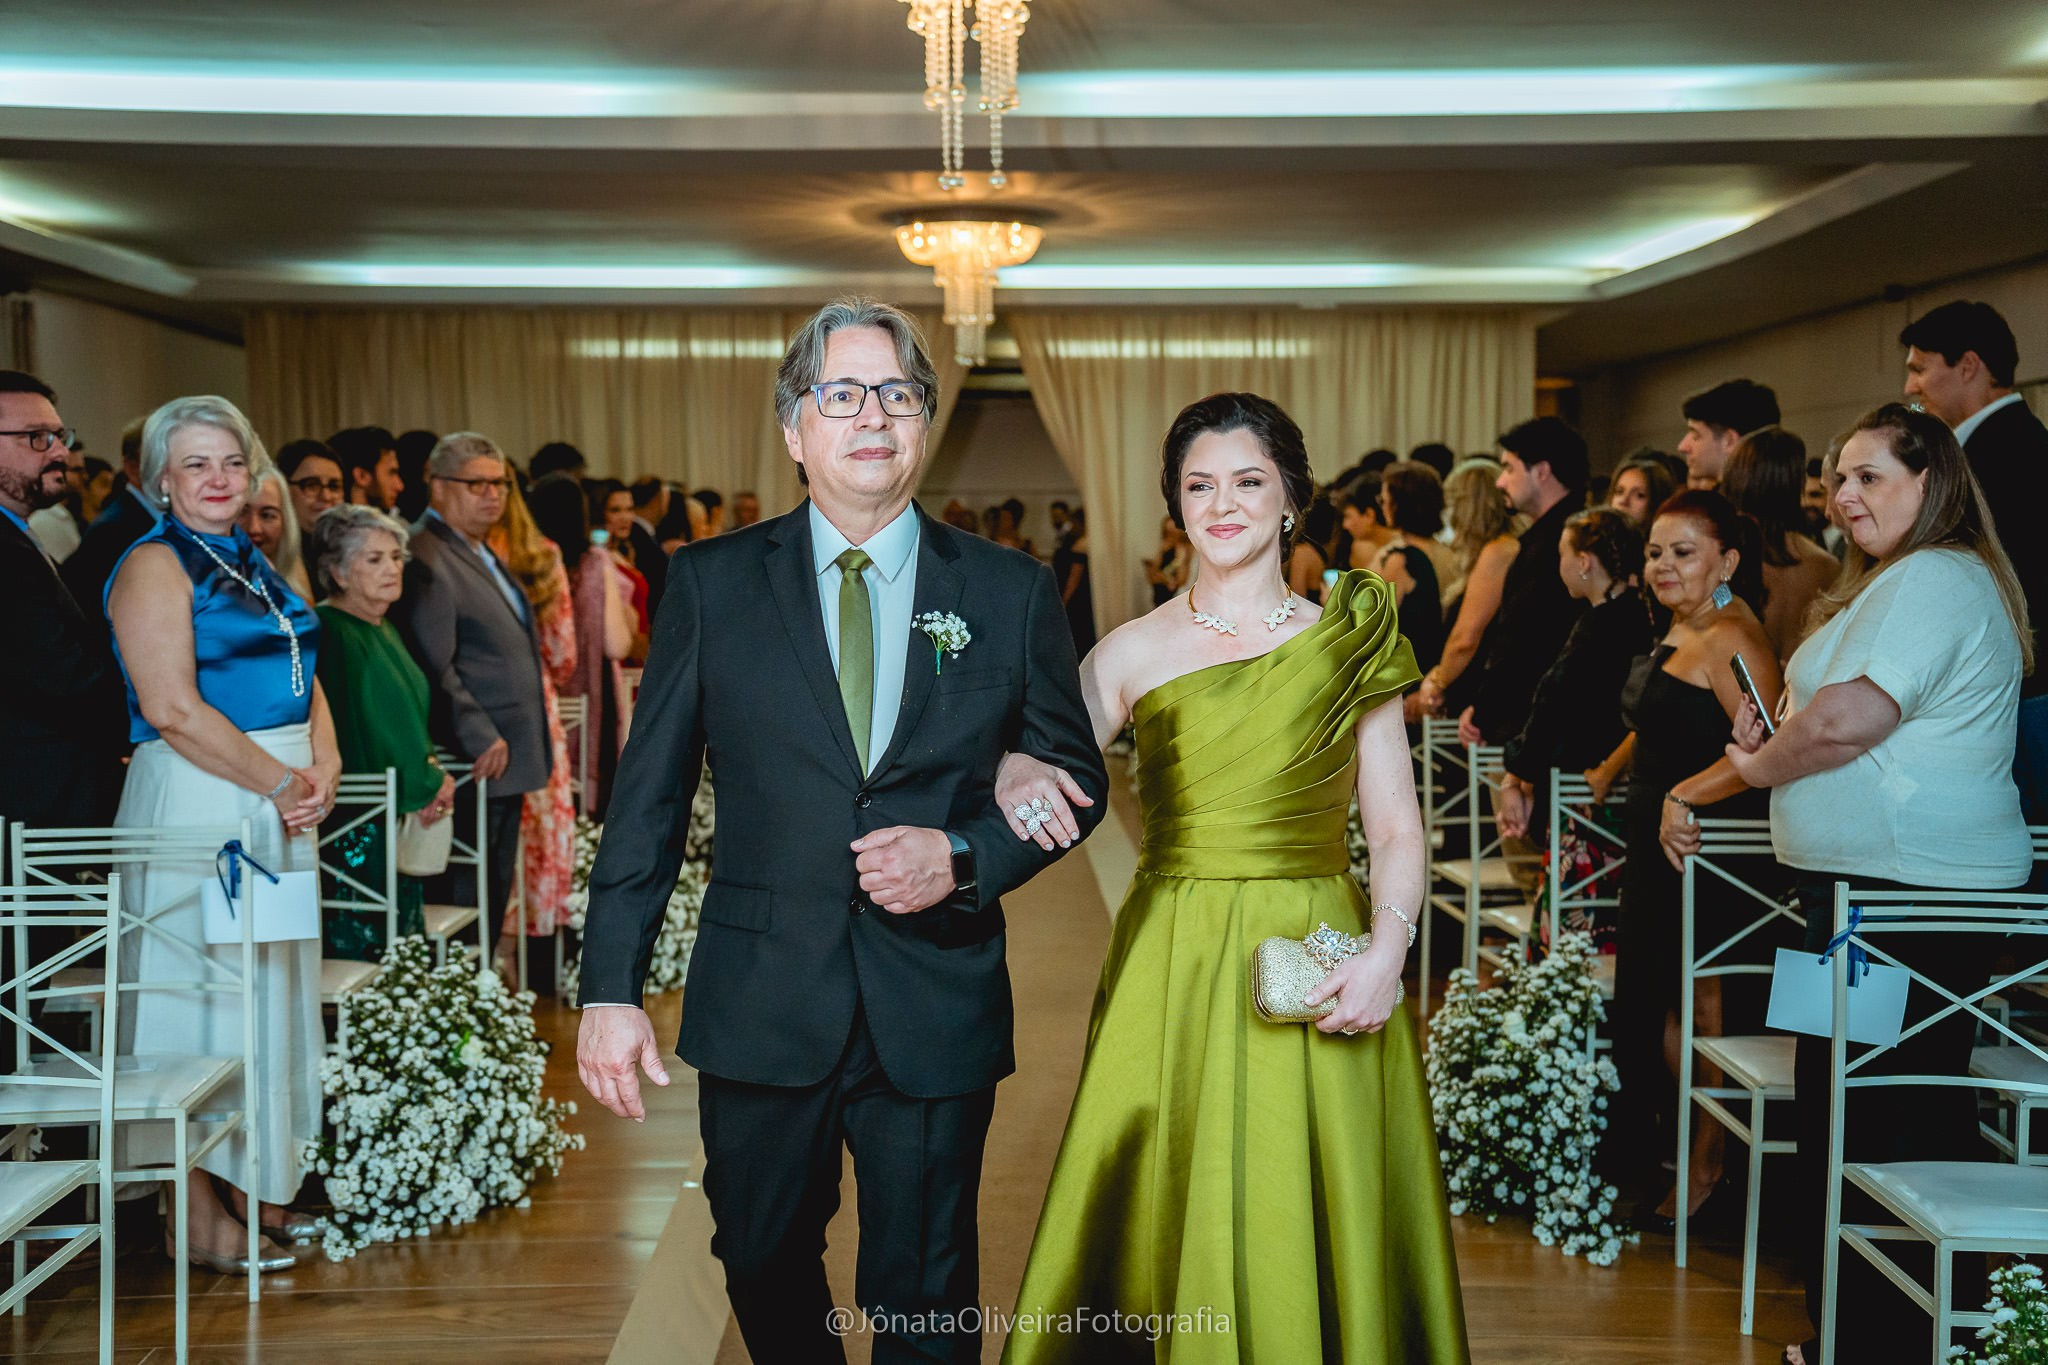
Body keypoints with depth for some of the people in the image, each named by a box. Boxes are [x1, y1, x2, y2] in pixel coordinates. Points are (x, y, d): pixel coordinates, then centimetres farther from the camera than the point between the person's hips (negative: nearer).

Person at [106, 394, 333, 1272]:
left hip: (278, 810, 9)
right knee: (203, 995, -4)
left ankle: (252, 1191, 22)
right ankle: (199, 1219, 5)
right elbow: (172, 708, -18)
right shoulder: (155, 567, -9)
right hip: (198, 803, -8)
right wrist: (281, 782, -15)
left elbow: (303, 680, 18)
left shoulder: (256, 567, 17)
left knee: (269, 995, 12)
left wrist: (324, 765, -1)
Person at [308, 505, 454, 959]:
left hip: (402, 817, 9)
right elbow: (358, 730, -17)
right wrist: (427, 785, -8)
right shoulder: (331, 633, -13)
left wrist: (430, 767, 1)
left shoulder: (383, 630, 15)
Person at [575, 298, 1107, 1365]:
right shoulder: (711, 584, 1)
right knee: (765, 1273, 17)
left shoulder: (1012, 593, 2)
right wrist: (610, 987, -4)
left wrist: (964, 857, -11)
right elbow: (647, 798, 1)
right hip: (761, 1006, 1)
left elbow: (1074, 778, 8)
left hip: (937, 1012, 0)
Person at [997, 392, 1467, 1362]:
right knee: (1168, 1214, 3)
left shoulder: (1348, 645, 4)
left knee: (1309, 1230, 3)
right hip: (1172, 970, 1)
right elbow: (1040, 769, 1)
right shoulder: (1135, 651, 5)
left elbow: (1396, 828, 2)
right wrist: (1017, 778, -23)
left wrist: (1387, 949, -13)